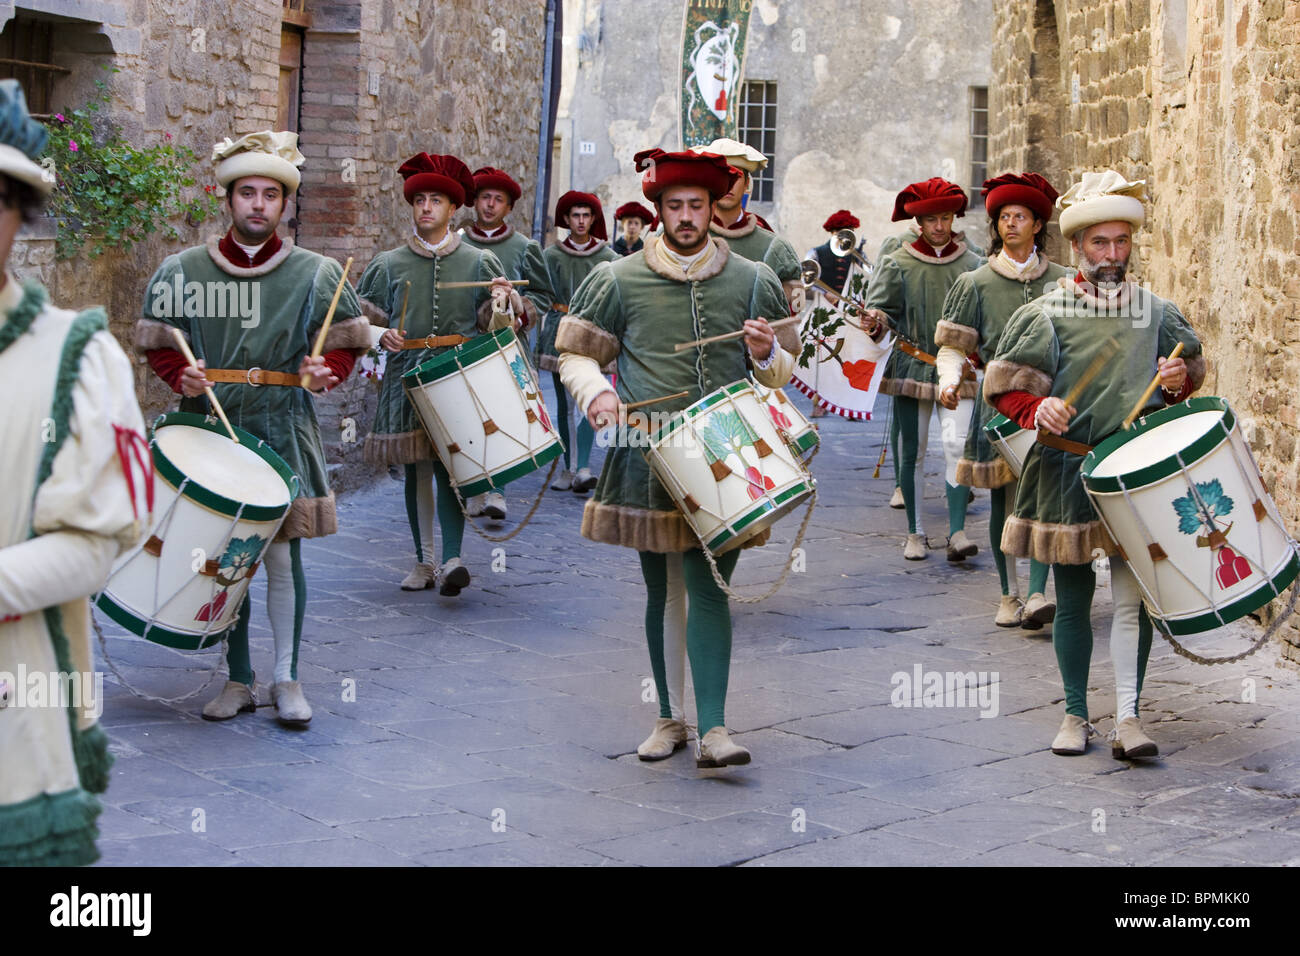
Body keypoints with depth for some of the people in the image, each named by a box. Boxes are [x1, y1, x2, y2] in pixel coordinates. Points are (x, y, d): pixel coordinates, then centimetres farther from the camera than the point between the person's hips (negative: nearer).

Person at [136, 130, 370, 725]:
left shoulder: (316, 274, 0)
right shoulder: (183, 271, 1)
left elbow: (347, 343, 7)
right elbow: (156, 342, 8)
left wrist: (323, 372, -14)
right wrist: (182, 378, -11)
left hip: (283, 431, -1)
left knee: (283, 556, 1)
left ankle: (287, 679, 14)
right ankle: (238, 680, 19)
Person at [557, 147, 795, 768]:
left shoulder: (754, 282, 7)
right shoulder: (619, 281, 3)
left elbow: (782, 375, 15)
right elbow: (574, 353, 11)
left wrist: (765, 356, -9)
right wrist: (596, 392, -10)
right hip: (648, 460, 1)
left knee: (708, 587, -10)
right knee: (662, 591, 10)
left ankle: (713, 728, -11)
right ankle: (670, 717, 23)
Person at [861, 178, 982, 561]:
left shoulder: (971, 264, 5)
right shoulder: (898, 263, 2)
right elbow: (878, 305, -3)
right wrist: (877, 318, -25)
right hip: (911, 366, 0)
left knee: (957, 443, -15)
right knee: (912, 450, 4)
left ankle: (957, 531, -13)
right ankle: (914, 532, 16)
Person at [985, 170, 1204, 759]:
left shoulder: (1157, 313, 7)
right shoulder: (1046, 315, -1)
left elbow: (1193, 371, 18)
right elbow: (1004, 384, 1)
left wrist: (1177, 381, -4)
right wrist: (1038, 410, -19)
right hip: (1066, 472, -1)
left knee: (1132, 595, -4)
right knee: (1073, 600, 7)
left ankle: (1128, 716, 3)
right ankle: (1076, 715, 19)